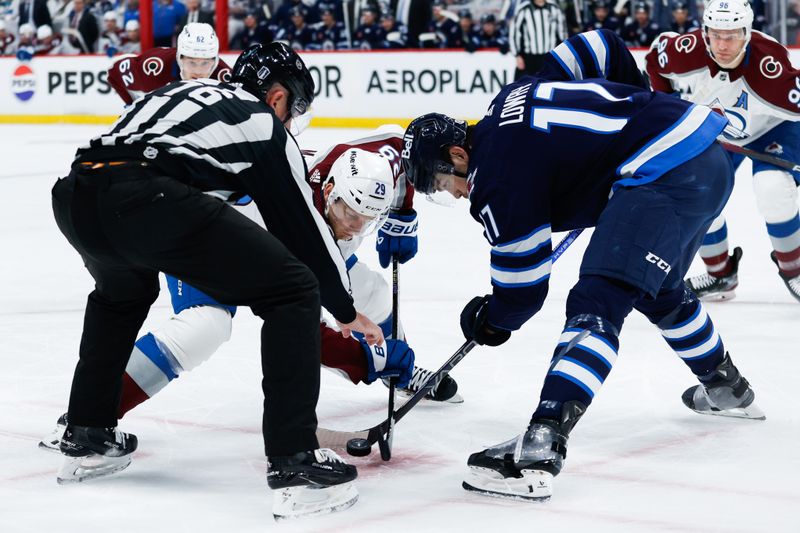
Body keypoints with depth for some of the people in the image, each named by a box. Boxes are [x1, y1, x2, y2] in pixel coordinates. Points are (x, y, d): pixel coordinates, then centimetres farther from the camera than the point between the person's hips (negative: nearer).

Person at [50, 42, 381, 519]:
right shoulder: (264, 124, 19)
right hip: (150, 200, -7)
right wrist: (347, 312, 33)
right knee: (293, 291, 4)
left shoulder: (187, 90, 35)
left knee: (121, 293, 40)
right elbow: (303, 226, 22)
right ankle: (294, 465, -3)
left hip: (73, 195, 7)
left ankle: (87, 439, 40)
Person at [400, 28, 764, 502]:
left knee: (596, 305, -18)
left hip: (664, 175, -10)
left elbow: (523, 287, -4)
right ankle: (728, 391, 53)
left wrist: (490, 321, 16)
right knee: (659, 292, 32)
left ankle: (538, 451, -31)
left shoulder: (498, 171, -10)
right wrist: (636, 110, 35)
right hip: (712, 160, 10)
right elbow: (600, 45, 24)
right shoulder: (513, 96, 15)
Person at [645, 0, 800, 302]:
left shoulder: (770, 66, -40)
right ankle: (721, 275, 19)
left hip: (774, 128, -4)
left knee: (773, 190, -27)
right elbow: (656, 56, -5)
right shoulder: (688, 52, -28)